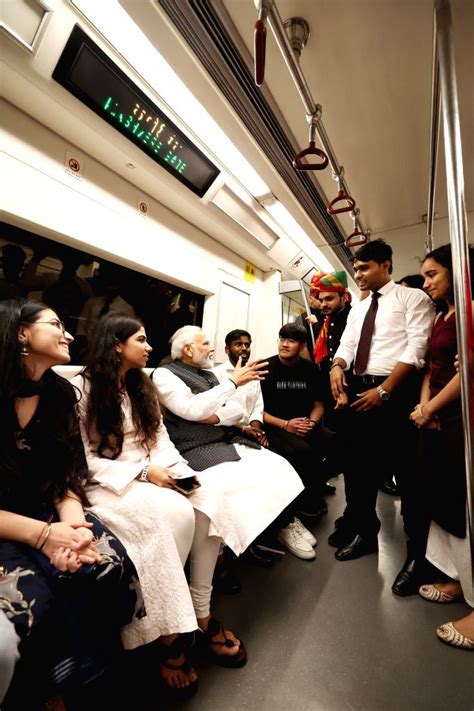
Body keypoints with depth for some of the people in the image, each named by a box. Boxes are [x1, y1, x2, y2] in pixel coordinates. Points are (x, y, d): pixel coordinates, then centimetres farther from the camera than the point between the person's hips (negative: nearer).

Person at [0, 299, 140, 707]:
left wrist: (71, 521, -16)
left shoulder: (60, 393, 3)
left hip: (48, 510, 4)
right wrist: (42, 535, -24)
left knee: (111, 568, -19)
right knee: (33, 605, -26)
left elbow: (68, 475, 3)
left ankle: (74, 677, 10)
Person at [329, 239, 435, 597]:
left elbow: (416, 349, -11)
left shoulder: (413, 298, 0)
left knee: (408, 473, 4)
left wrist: (384, 391, -17)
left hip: (396, 392, -6)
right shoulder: (358, 309, 20)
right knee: (358, 466, 13)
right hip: (359, 391, 7)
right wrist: (337, 366, -10)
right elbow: (346, 345, 13)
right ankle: (364, 532, 33)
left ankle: (418, 553, 22)